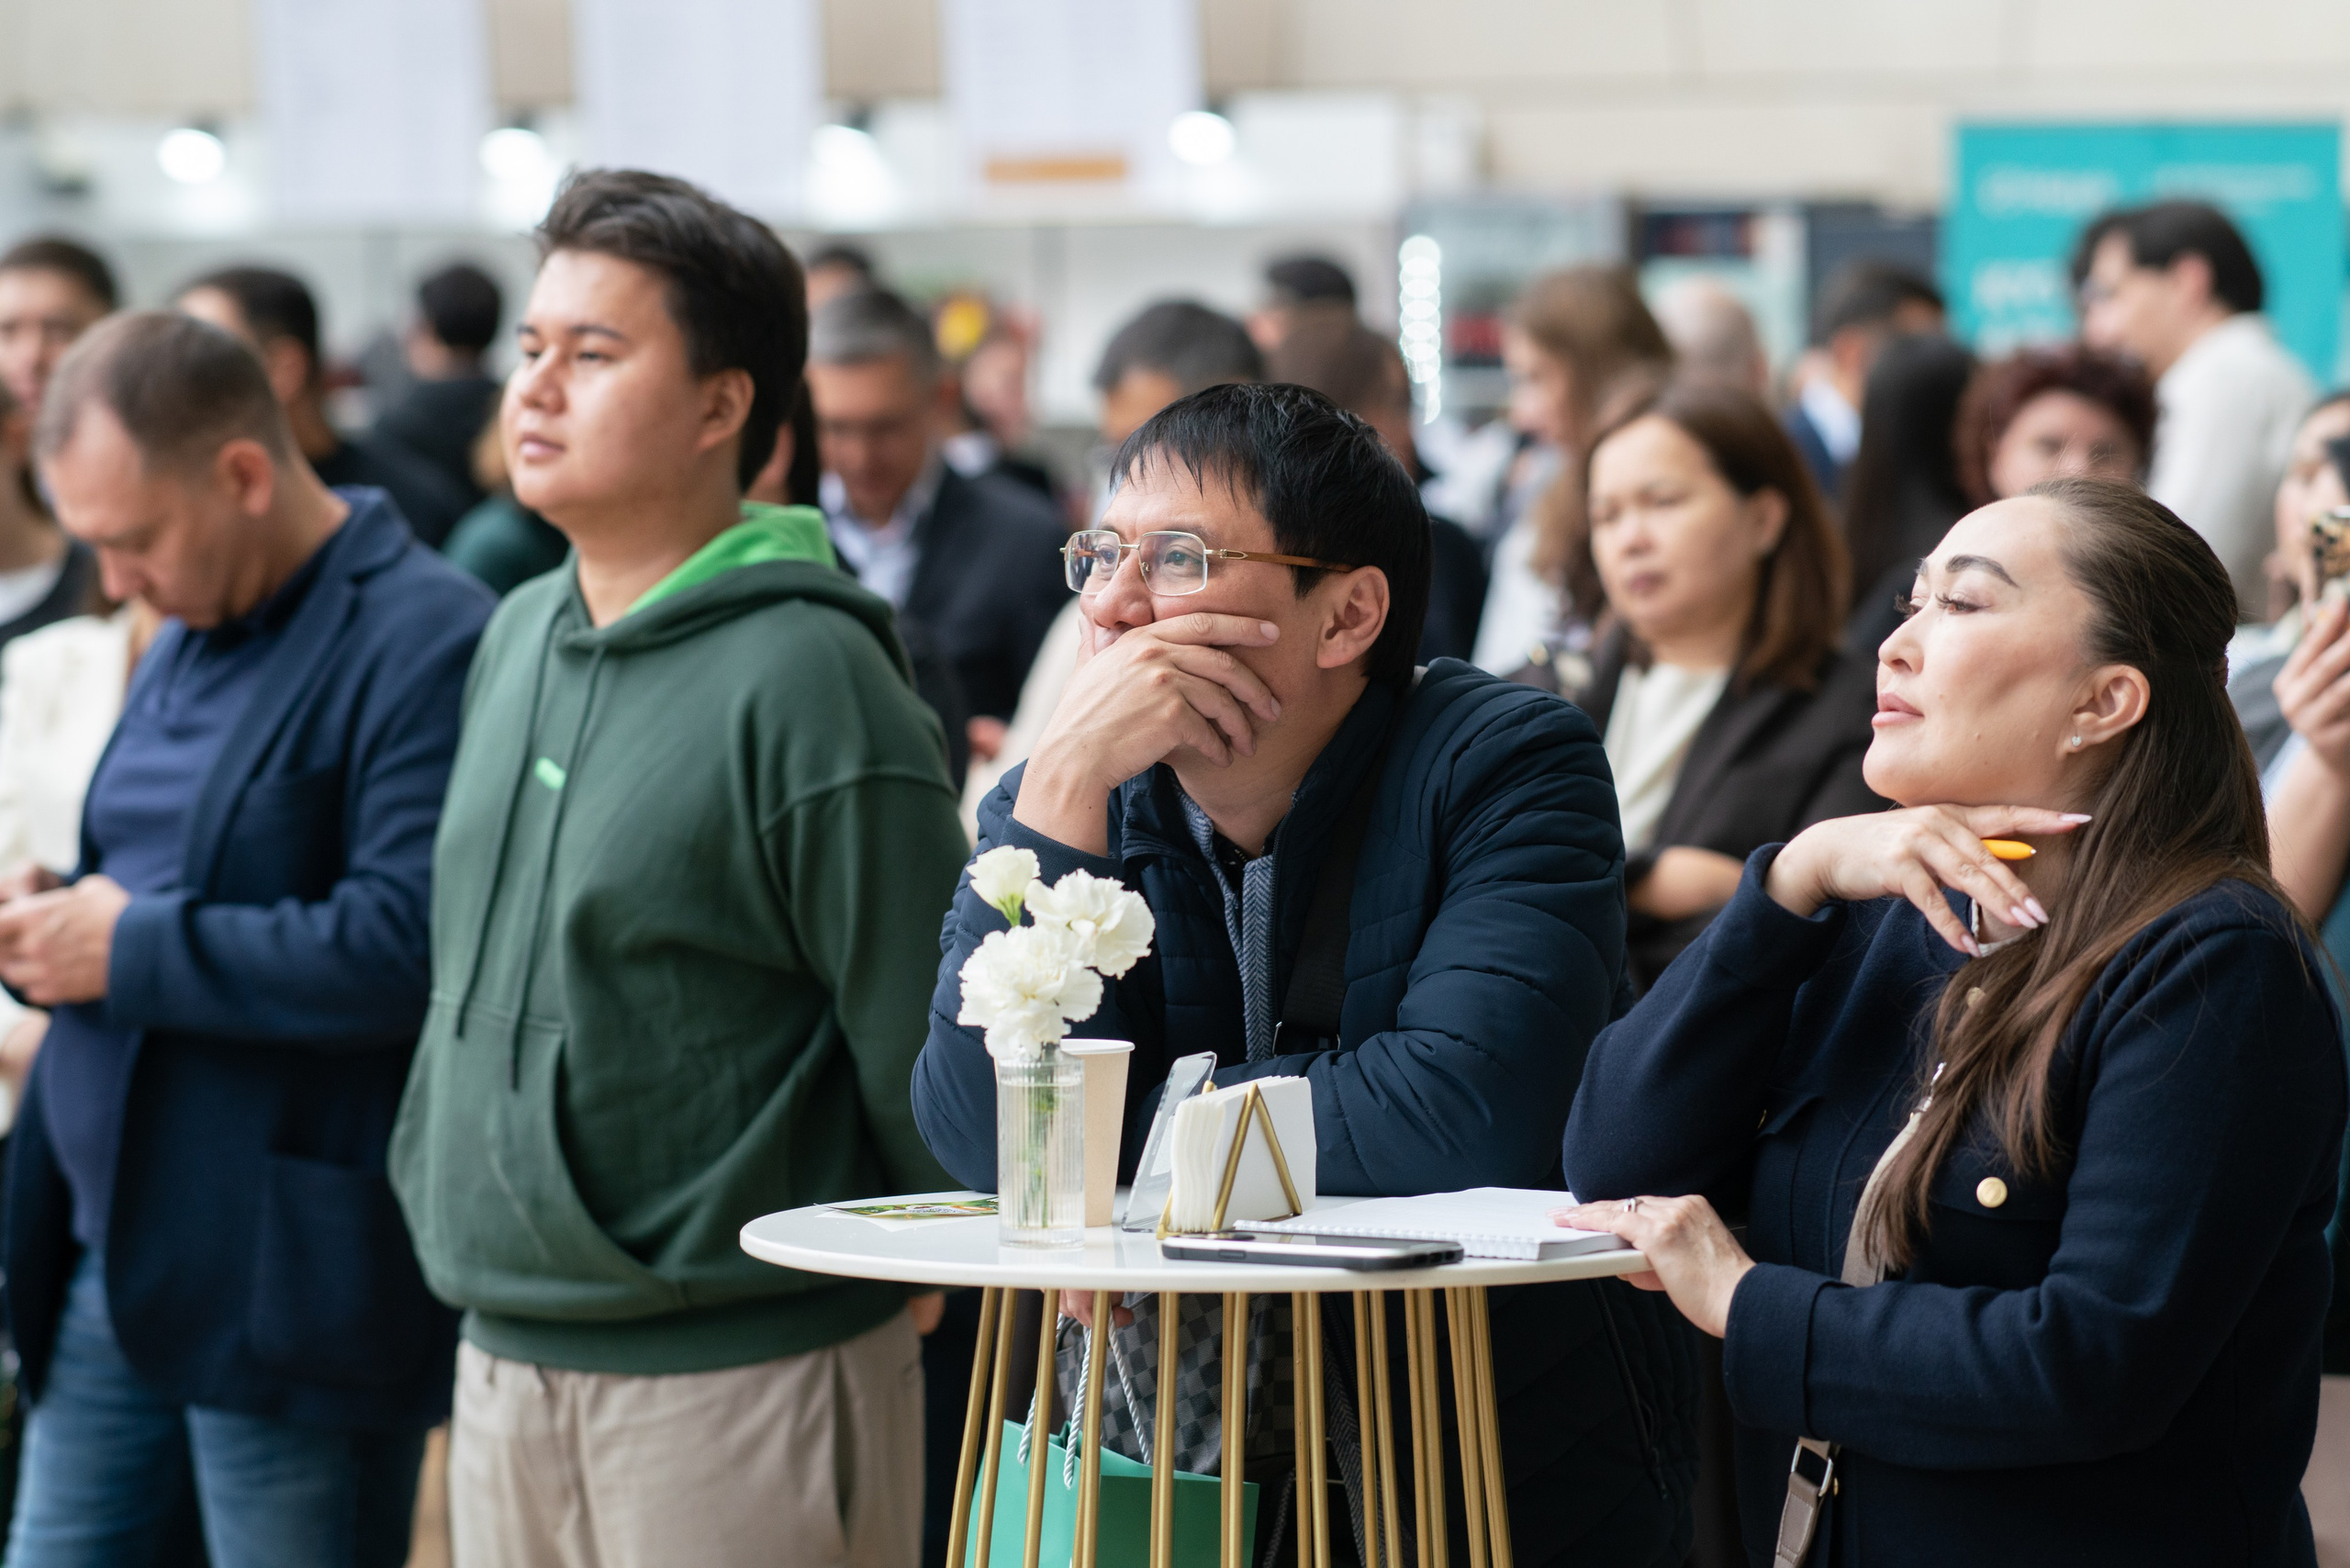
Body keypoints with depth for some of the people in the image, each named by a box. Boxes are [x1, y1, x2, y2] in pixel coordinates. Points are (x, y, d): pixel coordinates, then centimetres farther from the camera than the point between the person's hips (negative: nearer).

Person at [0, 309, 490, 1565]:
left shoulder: (426, 643, -16)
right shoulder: (188, 637, 16)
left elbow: (404, 948, -25)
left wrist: (133, 951, -18)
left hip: (287, 1280, -9)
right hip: (109, 1254, 9)